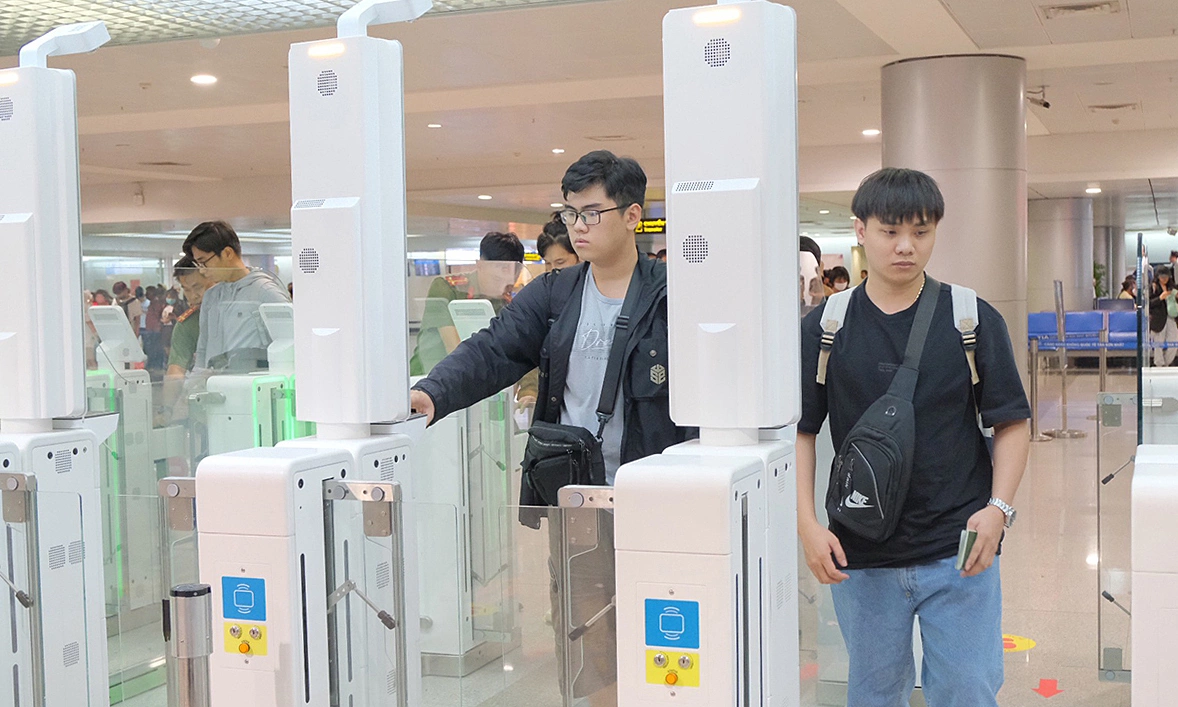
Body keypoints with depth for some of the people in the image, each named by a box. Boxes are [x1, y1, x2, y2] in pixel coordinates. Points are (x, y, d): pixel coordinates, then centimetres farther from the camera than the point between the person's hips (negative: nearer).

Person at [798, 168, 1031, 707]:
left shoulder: (974, 319, -1)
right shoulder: (824, 328, 1)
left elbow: (1011, 422, 2)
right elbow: (800, 431, 4)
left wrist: (998, 507, -12)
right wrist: (808, 524, -7)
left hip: (959, 553, -1)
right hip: (859, 557, 1)